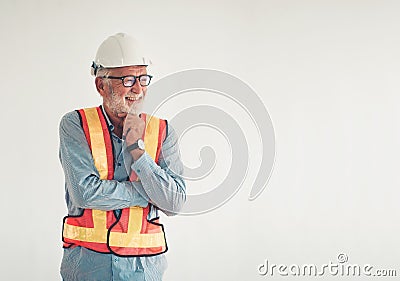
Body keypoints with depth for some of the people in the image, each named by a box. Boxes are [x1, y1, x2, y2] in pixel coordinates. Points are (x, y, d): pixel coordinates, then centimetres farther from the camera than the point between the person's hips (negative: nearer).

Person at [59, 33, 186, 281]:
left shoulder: (162, 132, 1)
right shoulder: (75, 125, -4)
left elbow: (175, 203, -9)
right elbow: (85, 192, -16)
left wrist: (137, 149, -15)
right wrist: (147, 192, -9)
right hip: (87, 260, -1)